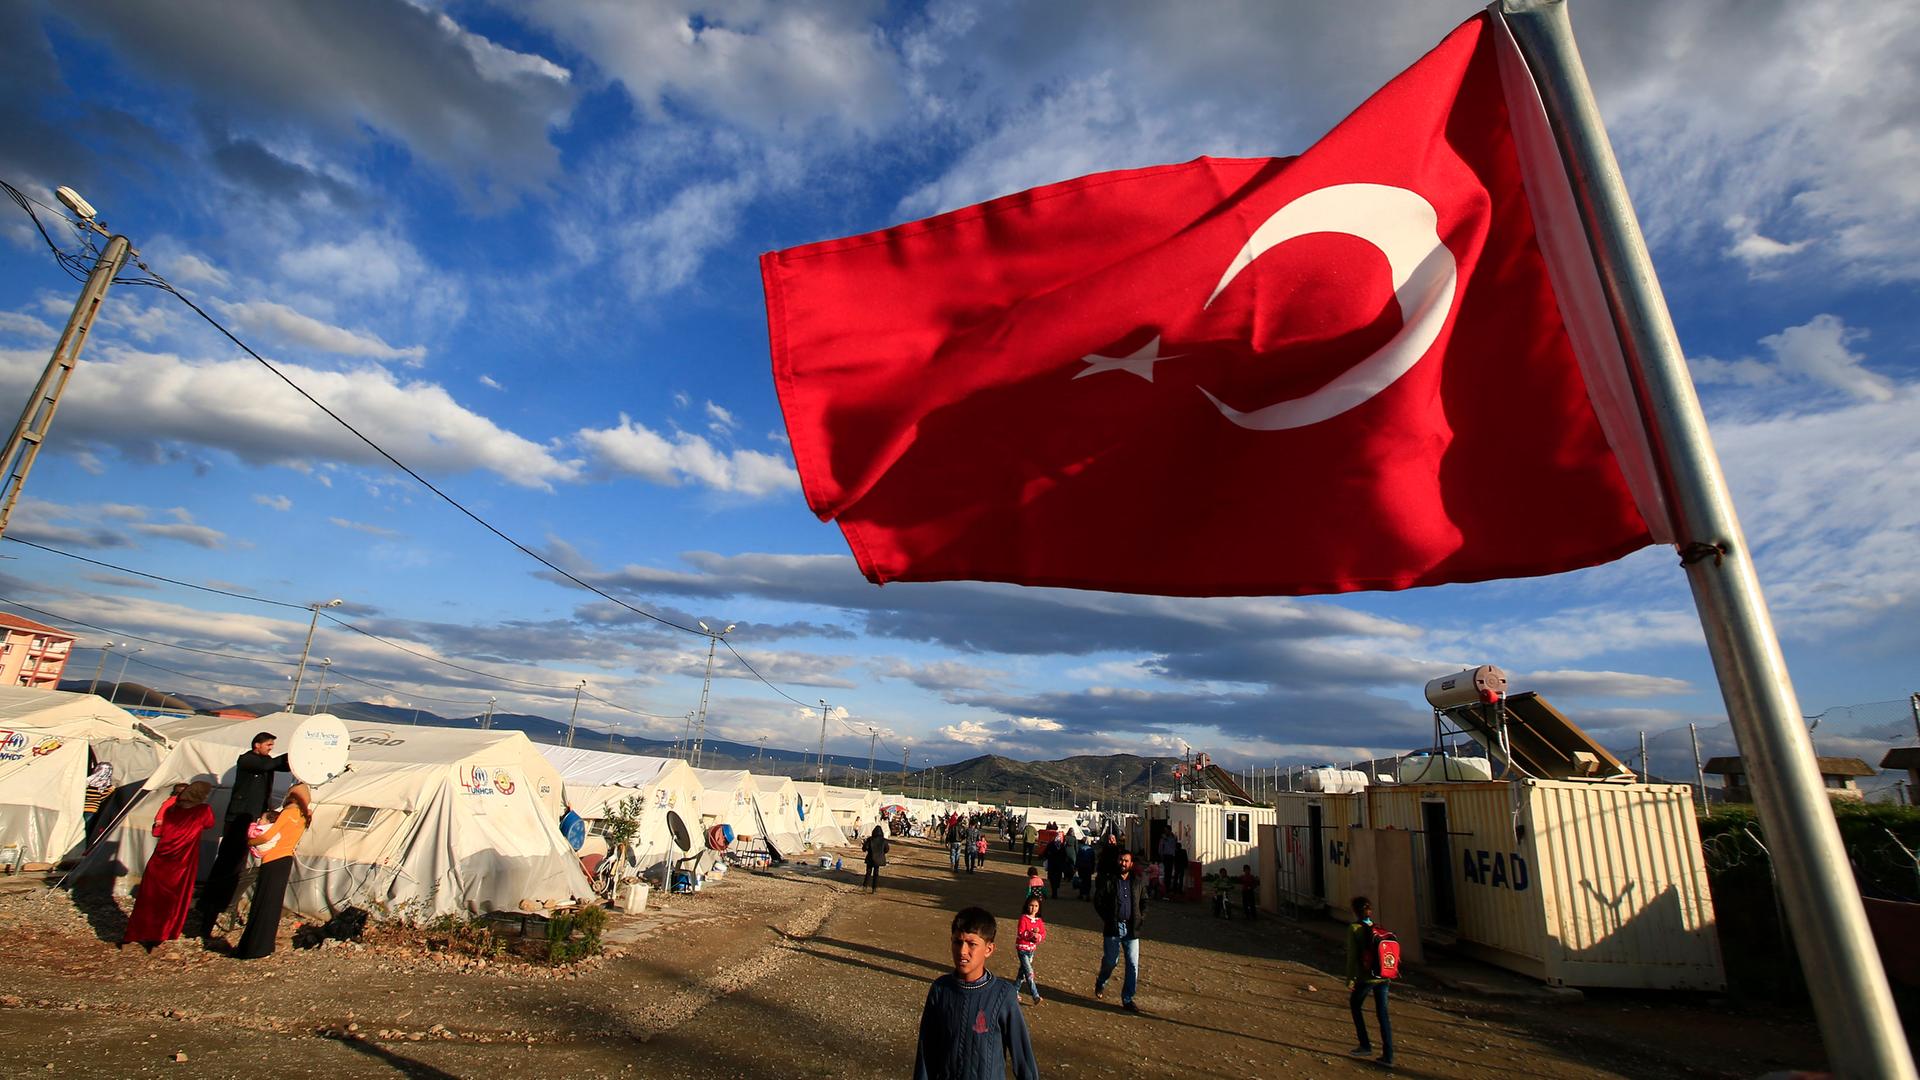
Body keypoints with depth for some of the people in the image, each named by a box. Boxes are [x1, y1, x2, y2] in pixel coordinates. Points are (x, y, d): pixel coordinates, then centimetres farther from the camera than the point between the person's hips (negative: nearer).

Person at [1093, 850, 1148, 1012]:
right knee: (1110, 961, 7)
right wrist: (1106, 918, -9)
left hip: (1132, 929, 3)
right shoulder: (1108, 880, -6)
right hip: (1113, 928, -3)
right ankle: (1100, 984, 37)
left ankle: (1127, 999, 14)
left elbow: (1144, 900, 16)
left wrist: (1142, 917, 3)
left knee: (1133, 965, 1)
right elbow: (1098, 901, -3)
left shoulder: (1138, 881, 5)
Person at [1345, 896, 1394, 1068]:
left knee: (1355, 1007, 19)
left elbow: (1352, 956, -12)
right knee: (1383, 1015, 12)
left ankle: (1365, 1046, 20)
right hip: (1382, 977, 4)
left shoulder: (1354, 929, -11)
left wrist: (1350, 980, -5)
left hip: (1365, 978, -4)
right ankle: (1388, 1056, 14)